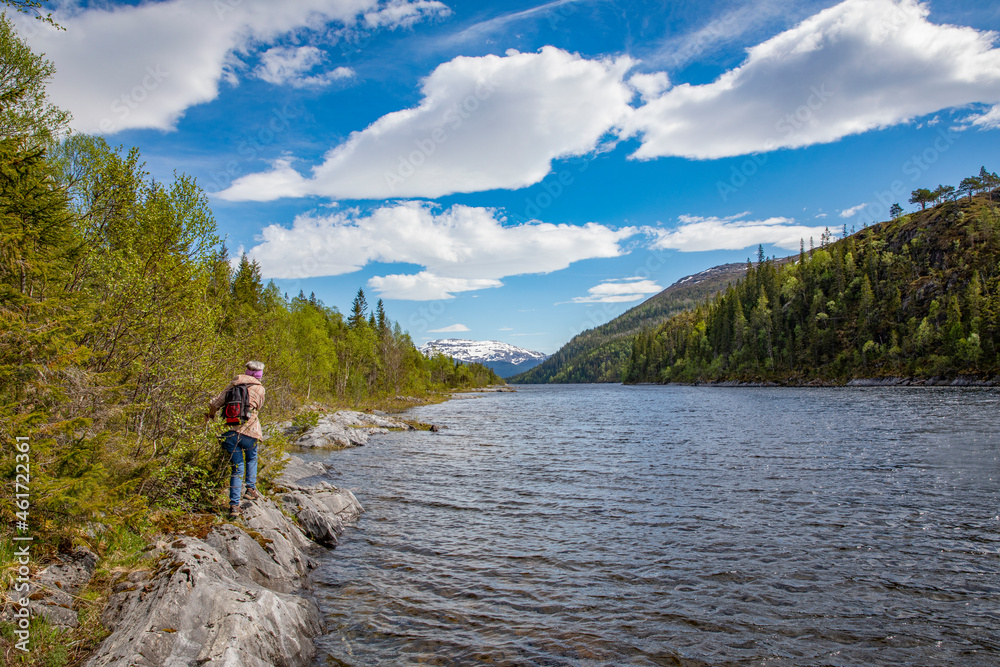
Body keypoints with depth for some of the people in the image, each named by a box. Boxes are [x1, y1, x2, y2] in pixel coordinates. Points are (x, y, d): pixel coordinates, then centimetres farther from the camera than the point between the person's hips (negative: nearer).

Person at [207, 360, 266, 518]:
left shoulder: (234, 384, 9)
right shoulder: (259, 389, 3)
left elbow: (216, 403, 8)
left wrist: (210, 415, 26)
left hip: (229, 432, 2)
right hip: (248, 431, -2)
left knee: (237, 467, 9)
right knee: (251, 459, 28)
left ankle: (234, 505, 3)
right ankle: (251, 488, 19)